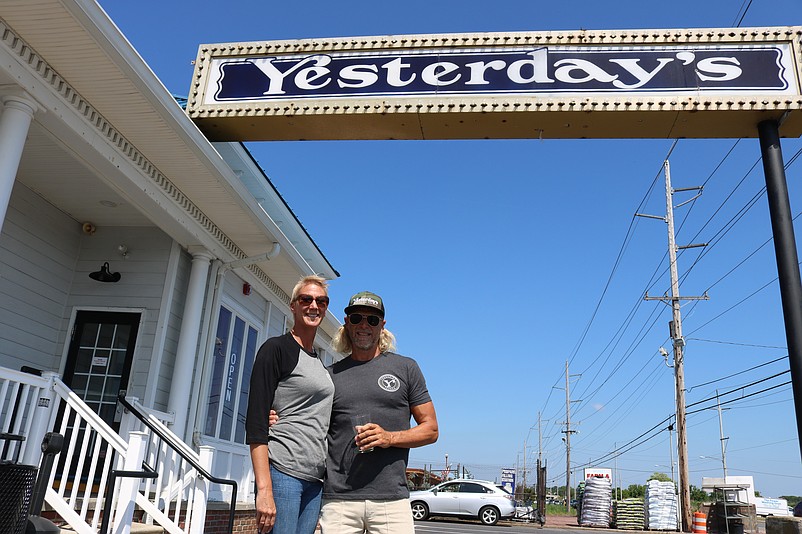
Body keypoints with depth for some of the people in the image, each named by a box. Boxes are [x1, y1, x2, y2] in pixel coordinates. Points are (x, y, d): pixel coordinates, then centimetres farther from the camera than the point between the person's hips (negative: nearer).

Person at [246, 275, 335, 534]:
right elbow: (255, 421, -11)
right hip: (282, 472, -7)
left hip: (316, 480, 7)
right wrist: (264, 489, -19)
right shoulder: (276, 348, -3)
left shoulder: (320, 363, 19)